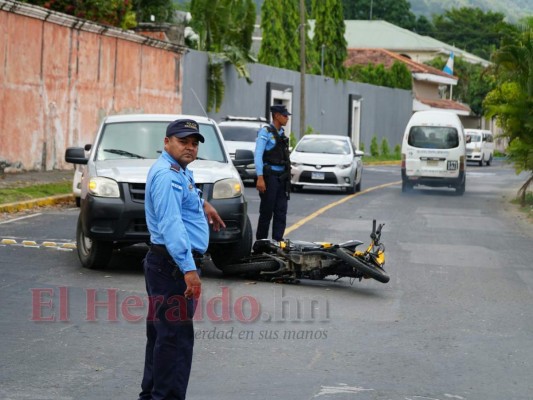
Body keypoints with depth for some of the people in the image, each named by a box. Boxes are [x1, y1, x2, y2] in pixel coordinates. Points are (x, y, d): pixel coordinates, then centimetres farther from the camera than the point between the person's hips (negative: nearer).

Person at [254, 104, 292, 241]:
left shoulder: (281, 133, 16)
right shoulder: (265, 132, -6)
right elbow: (258, 155, -13)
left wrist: (287, 176, 17)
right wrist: (260, 178, -21)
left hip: (282, 177, 7)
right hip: (270, 176, -7)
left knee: (281, 212, 3)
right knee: (267, 211, -2)